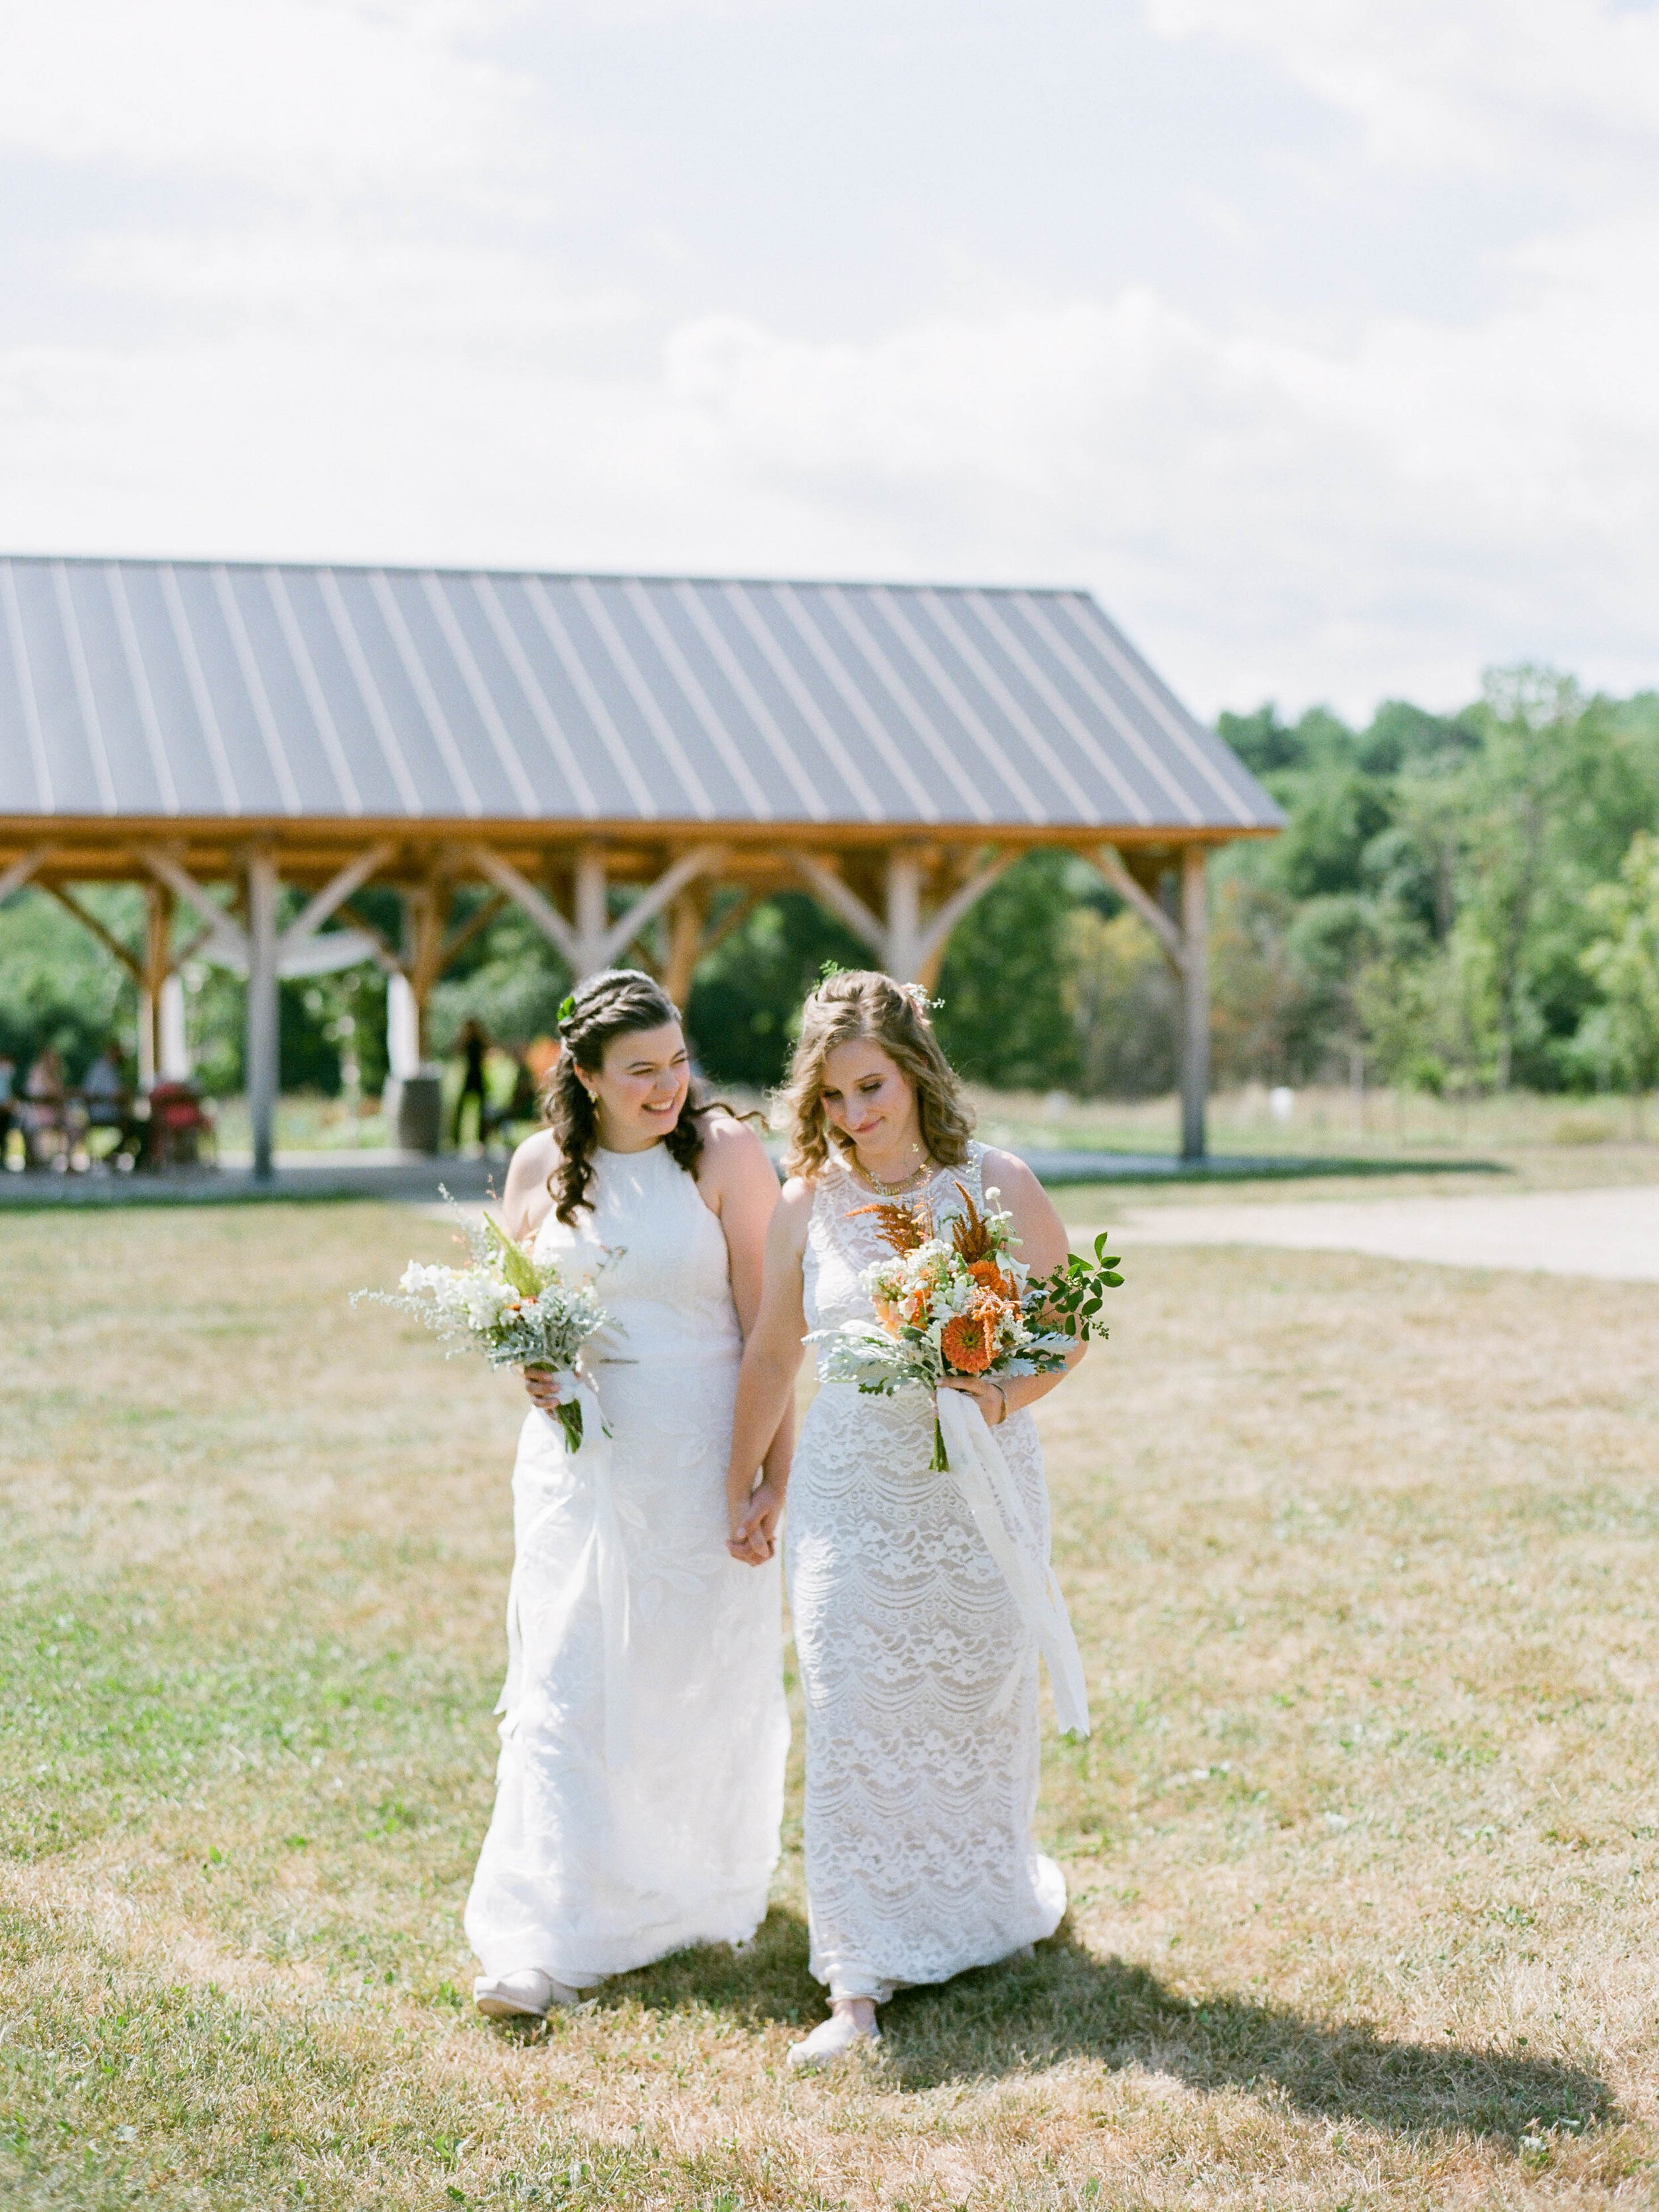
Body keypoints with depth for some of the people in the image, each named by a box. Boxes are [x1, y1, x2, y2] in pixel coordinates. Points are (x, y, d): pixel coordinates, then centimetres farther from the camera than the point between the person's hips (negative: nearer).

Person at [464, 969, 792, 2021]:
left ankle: (702, 1895, 33)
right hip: (577, 1456, 3)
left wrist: (780, 1473, -10)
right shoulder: (541, 1166, 3)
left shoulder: (726, 1151, -6)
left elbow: (765, 1323, -7)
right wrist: (527, 1365, -7)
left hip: (697, 1458, -2)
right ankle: (551, 1943, 2)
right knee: (565, 1691, 0)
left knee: (696, 1682, 10)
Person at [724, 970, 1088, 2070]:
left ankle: (998, 1897, 39)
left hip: (979, 1491, -1)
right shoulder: (810, 1203, 0)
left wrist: (1009, 1395, -17)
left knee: (979, 1705, 11)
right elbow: (773, 1354, 11)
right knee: (849, 1720, -4)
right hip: (849, 1499, 1)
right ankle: (860, 1985, 2)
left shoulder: (998, 1185, -5)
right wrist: (747, 1482, 17)